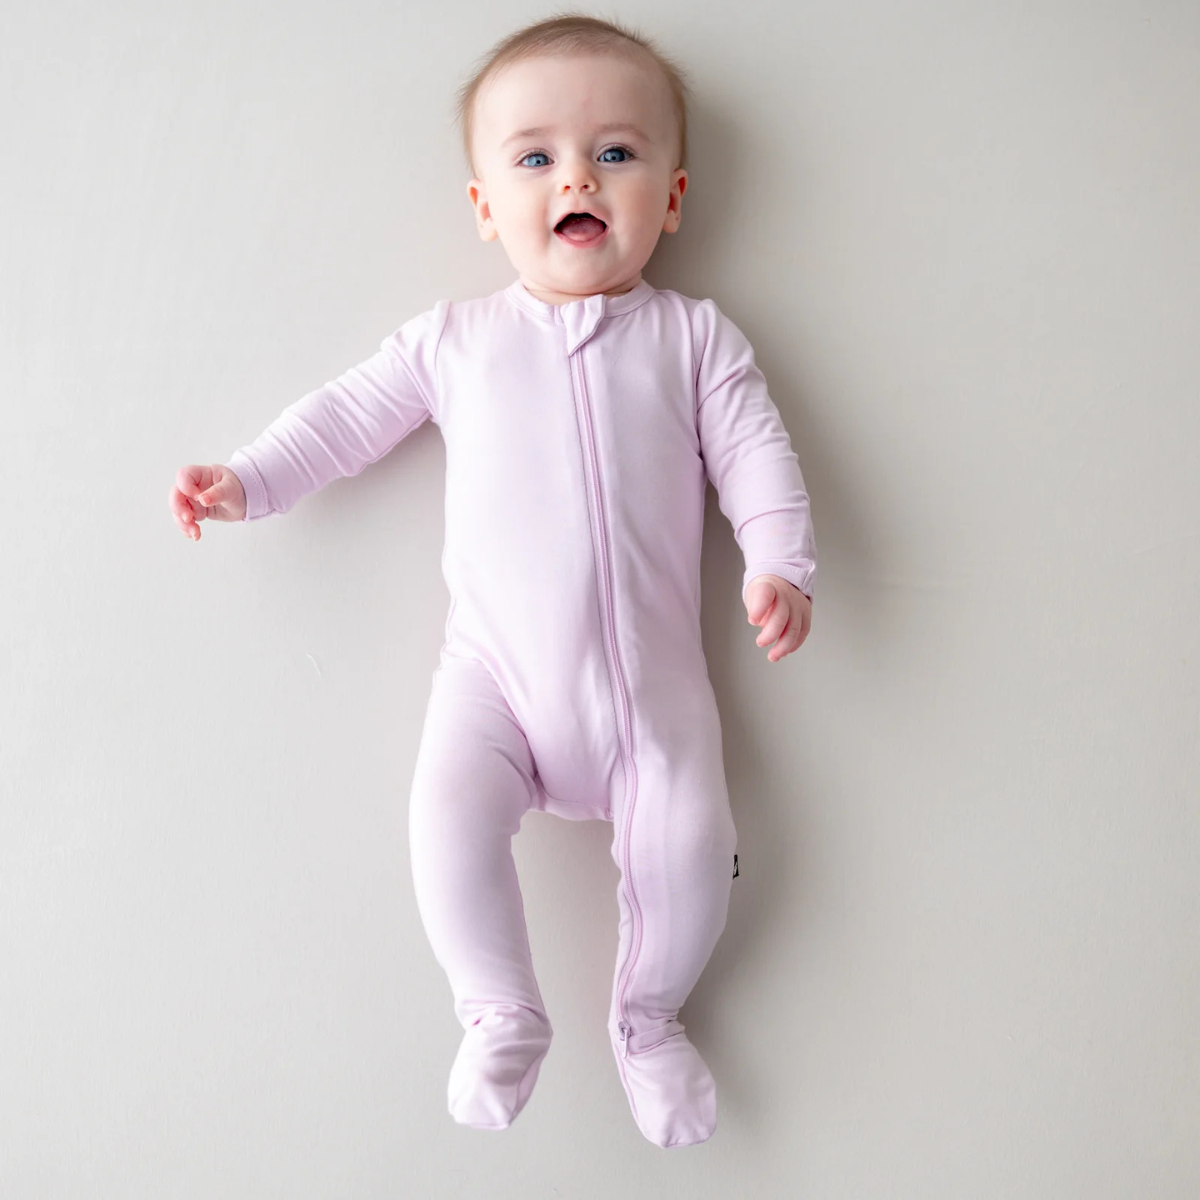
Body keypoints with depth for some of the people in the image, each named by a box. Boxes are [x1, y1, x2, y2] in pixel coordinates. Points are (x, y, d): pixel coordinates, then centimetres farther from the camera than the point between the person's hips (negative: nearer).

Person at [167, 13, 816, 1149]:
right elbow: (349, 413, 17)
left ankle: (649, 1014, 16)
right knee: (449, 820, -21)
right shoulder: (453, 338, 11)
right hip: (496, 670, 1)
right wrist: (244, 480, 9)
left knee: (688, 843, -15)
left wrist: (779, 563, -12)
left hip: (651, 673, 0)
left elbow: (755, 453, 3)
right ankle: (503, 1016, 7)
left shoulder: (693, 335, 8)